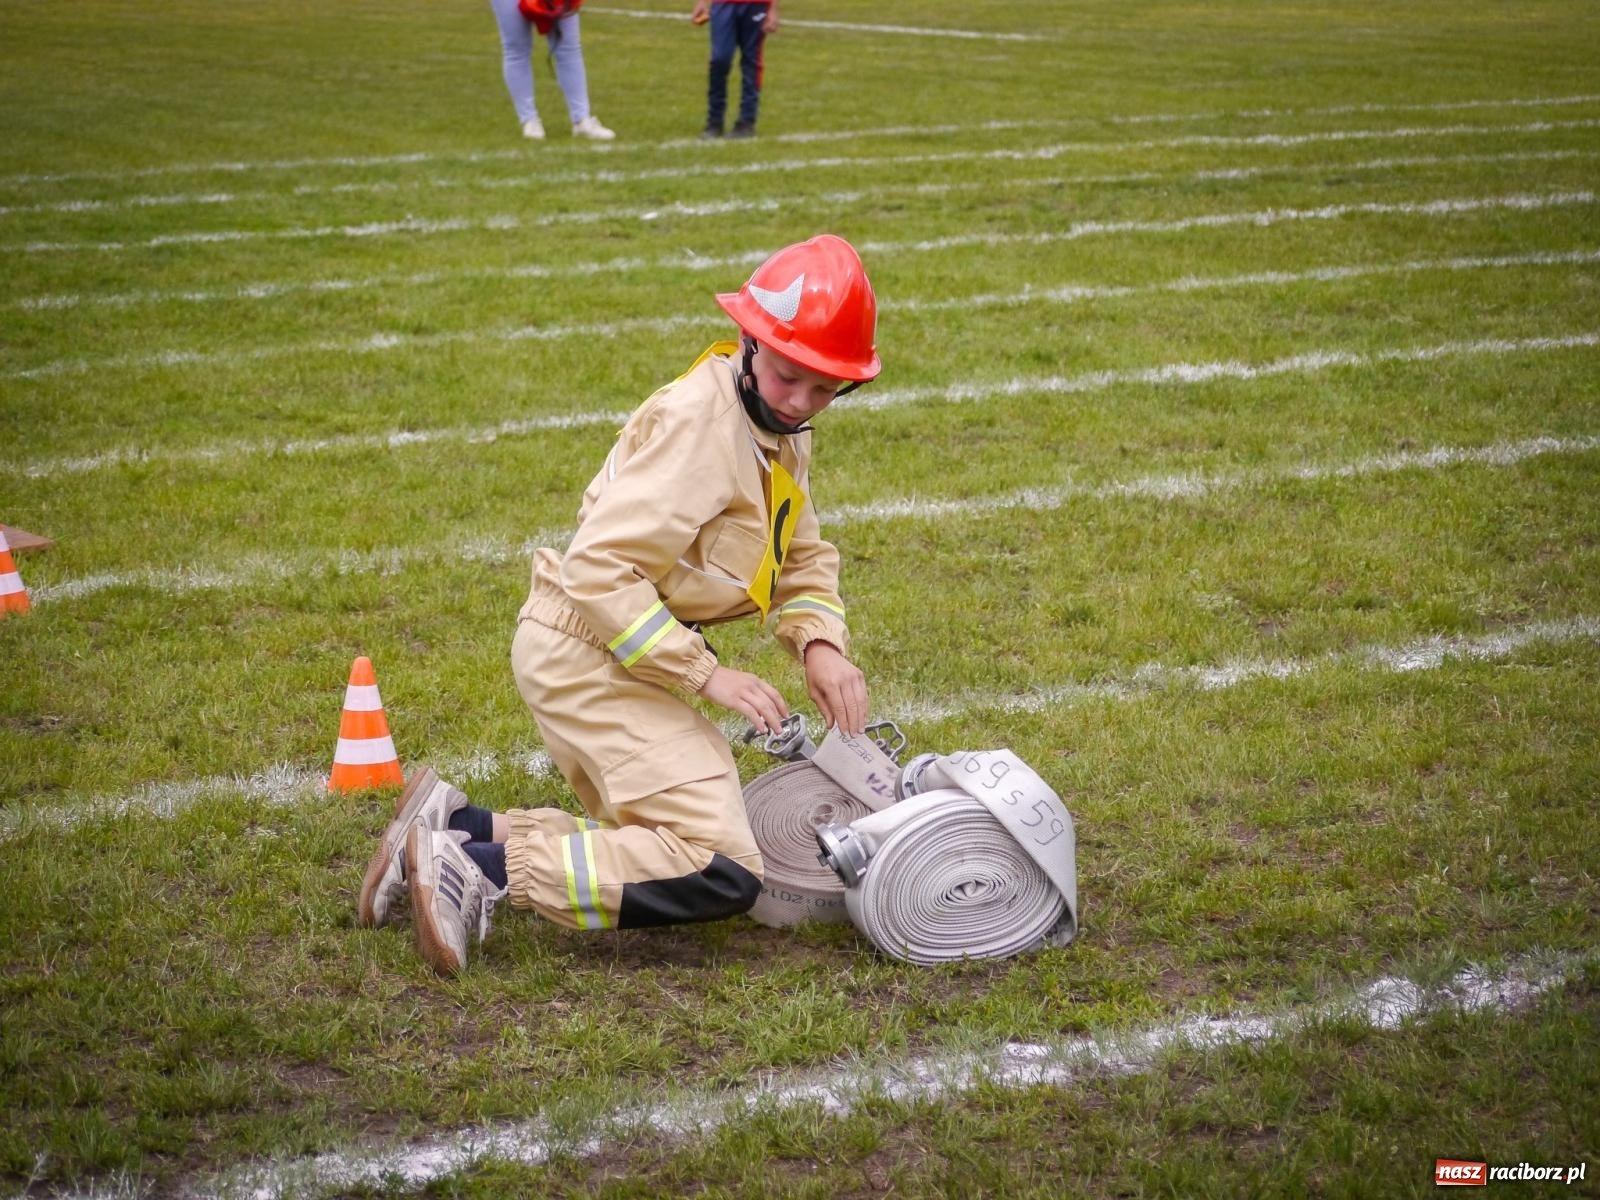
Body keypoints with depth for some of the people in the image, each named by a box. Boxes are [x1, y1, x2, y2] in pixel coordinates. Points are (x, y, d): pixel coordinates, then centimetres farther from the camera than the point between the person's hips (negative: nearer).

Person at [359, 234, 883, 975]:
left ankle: (454, 827, 15)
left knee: (666, 849, 21)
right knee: (722, 873, -19)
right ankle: (482, 871, -15)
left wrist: (820, 643, -4)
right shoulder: (698, 420, -21)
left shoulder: (779, 429, 9)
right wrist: (706, 674, -23)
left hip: (626, 655, 10)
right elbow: (600, 570, -26)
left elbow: (802, 558, 16)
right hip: (586, 650, -10)